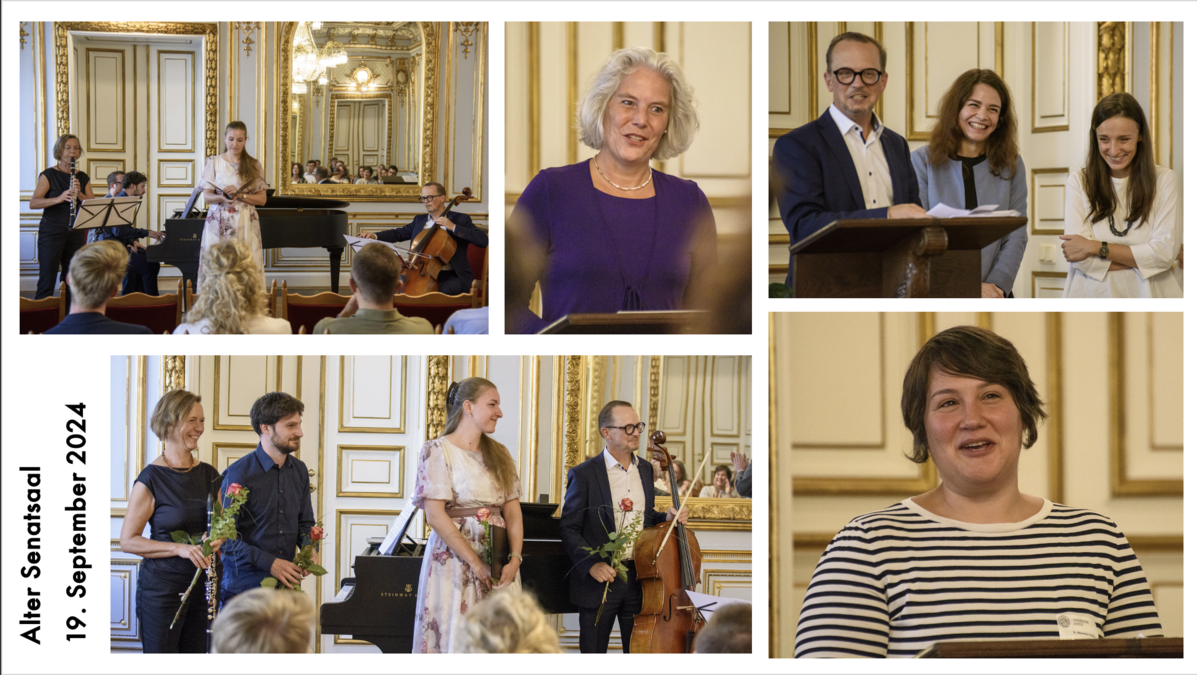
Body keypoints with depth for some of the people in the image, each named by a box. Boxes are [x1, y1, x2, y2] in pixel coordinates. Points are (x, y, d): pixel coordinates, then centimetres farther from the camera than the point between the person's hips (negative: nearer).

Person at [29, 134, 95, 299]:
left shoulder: (83, 178, 11)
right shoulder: (49, 175, -3)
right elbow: (33, 203, -14)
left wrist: (79, 194, -16)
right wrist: (59, 199, -30)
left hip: (76, 234, 5)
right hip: (51, 234, -5)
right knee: (47, 283, -8)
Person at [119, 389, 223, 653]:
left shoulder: (209, 475, 9)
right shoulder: (151, 479, -9)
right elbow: (128, 541, -10)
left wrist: (218, 539, -5)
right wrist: (180, 548, -20)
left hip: (202, 586, 6)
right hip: (162, 588, -6)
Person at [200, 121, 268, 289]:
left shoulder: (253, 165, 8)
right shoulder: (214, 162, 6)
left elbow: (262, 199, 4)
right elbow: (207, 196, 2)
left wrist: (239, 195, -11)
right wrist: (222, 198, -19)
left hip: (245, 224, 1)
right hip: (219, 223, -1)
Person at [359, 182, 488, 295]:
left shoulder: (460, 219, 2)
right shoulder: (419, 220, 20)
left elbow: (483, 240, -10)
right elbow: (398, 234, 13)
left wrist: (453, 228, -17)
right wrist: (375, 236, -7)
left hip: (451, 275, -4)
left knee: (445, 290, -35)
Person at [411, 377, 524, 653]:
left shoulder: (499, 454, 15)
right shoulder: (437, 451, -3)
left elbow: (513, 511, 8)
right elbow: (435, 516, -12)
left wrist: (514, 559, -8)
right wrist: (476, 563, -15)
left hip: (500, 567, 5)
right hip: (455, 563, -5)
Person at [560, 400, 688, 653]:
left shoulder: (645, 470, 11)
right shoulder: (584, 474, -6)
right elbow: (569, 529, -6)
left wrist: (666, 518, 3)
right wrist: (590, 564, -19)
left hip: (639, 577, 4)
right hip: (599, 580, -4)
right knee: (593, 651, 5)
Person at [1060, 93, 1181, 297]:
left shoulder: (1164, 180, 7)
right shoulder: (1078, 182, 6)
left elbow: (1165, 253, -2)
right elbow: (1078, 258, -4)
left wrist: (1095, 248, -4)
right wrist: (1144, 258, -6)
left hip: (1148, 296, 0)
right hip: (1093, 295, 0)